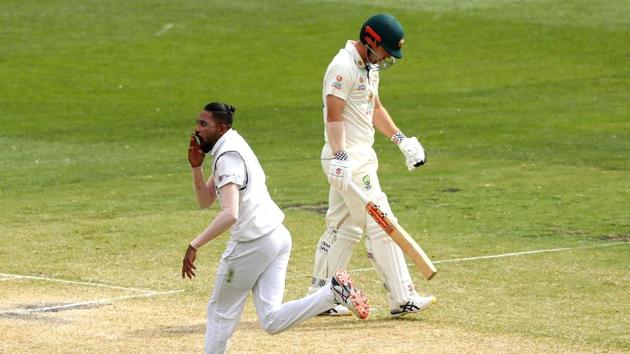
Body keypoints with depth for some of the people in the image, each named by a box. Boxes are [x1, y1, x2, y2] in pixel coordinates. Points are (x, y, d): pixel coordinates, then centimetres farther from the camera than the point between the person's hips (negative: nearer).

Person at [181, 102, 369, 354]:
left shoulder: (227, 156, -14)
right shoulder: (233, 147, 17)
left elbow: (229, 214, -28)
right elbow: (205, 201, 20)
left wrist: (194, 245, -31)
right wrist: (196, 166, 6)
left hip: (252, 242, -9)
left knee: (221, 312, 5)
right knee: (271, 321, 0)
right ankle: (333, 291, -12)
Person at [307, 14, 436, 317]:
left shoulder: (369, 66, 15)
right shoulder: (344, 67, -16)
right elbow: (333, 116, -23)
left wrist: (402, 140, 18)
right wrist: (341, 158, -31)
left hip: (359, 158, 10)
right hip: (349, 160, -10)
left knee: (344, 228, 13)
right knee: (381, 225, -9)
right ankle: (401, 298, -8)